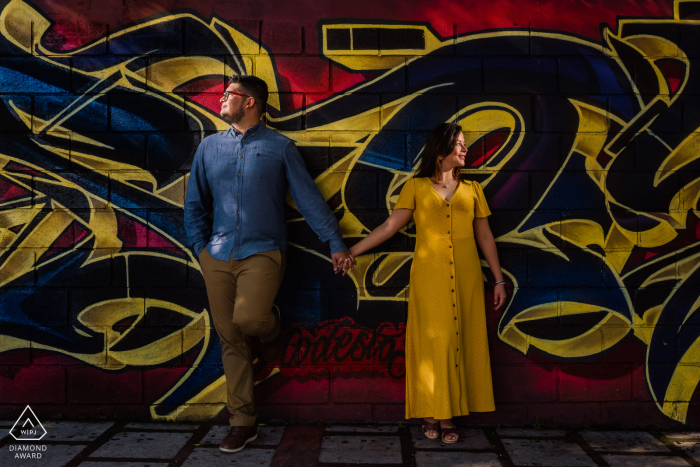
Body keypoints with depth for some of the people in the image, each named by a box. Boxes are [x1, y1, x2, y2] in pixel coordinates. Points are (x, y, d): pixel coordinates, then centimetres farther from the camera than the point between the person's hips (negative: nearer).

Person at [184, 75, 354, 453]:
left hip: (262, 252, -3)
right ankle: (242, 423, 16)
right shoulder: (209, 147, 12)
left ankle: (270, 328, 12)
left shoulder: (280, 147, 3)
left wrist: (335, 244, -1)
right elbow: (194, 203, 17)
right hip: (218, 256, 4)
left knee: (247, 318, -27)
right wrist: (200, 246, 6)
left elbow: (309, 198, 2)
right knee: (230, 340, 4)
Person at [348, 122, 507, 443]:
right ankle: (432, 412, 11)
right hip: (429, 275, -2)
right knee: (433, 340, -1)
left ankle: (448, 415, 10)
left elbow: (485, 236, 13)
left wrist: (499, 280, 10)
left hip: (466, 276, 2)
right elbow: (389, 227, 2)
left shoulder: (471, 189, 13)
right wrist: (351, 251, -3)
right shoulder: (416, 187, 5)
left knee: (460, 340, 1)